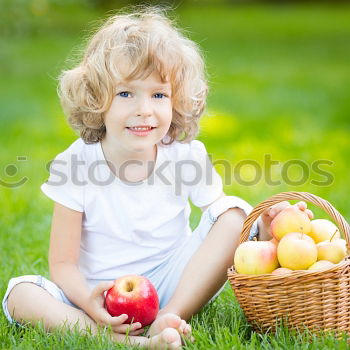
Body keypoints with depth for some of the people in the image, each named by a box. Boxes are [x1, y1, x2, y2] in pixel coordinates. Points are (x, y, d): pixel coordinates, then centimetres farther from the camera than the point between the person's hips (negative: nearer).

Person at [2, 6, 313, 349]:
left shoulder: (187, 157, -8)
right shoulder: (76, 166, -12)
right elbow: (63, 263, -11)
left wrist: (263, 226, -30)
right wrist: (88, 303, -33)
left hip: (176, 290, 1)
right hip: (103, 297, -1)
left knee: (234, 212, -16)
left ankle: (167, 322, -26)